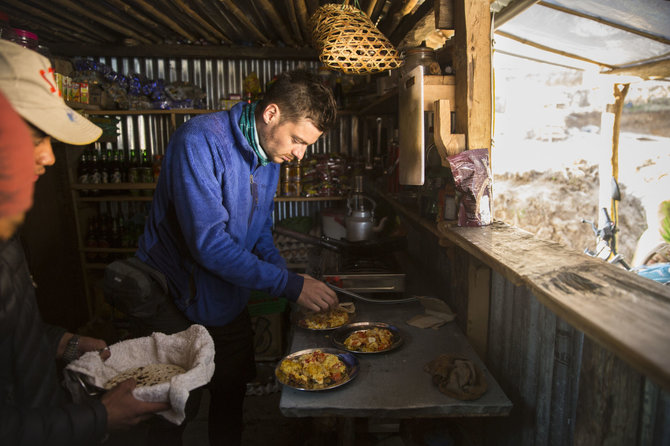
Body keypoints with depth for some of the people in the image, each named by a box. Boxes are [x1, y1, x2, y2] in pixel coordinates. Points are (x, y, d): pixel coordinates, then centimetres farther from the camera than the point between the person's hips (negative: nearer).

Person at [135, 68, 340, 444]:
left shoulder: (270, 157, -1)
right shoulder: (201, 141, -25)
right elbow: (209, 243, -32)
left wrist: (291, 277, -8)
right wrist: (288, 284, -30)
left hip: (229, 301, 7)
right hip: (176, 302, -6)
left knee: (232, 394, 20)